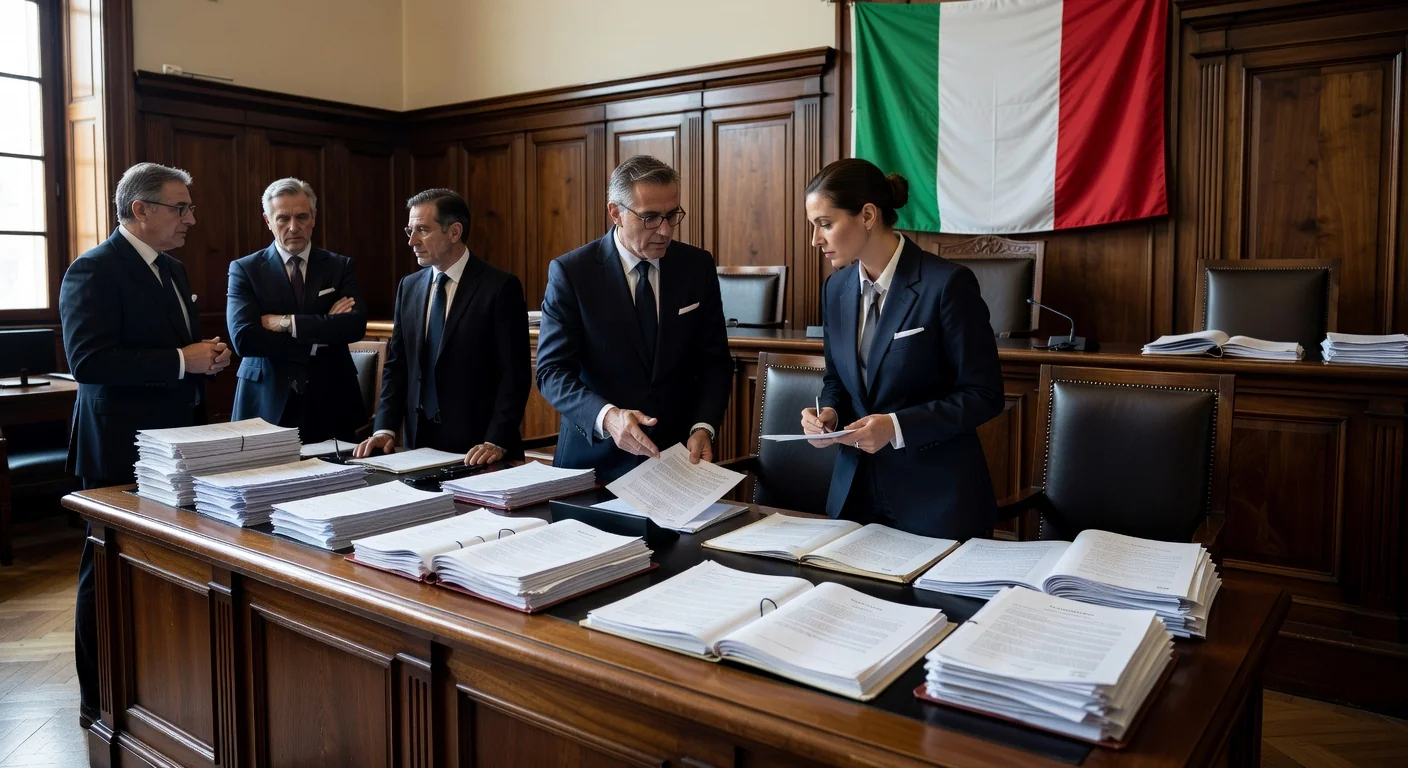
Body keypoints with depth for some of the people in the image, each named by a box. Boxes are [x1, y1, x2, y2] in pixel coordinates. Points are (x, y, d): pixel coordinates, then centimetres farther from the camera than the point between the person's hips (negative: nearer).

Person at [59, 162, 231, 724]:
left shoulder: (172, 270, 14)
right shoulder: (94, 271, -13)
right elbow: (87, 360, -24)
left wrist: (206, 354, 3)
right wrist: (182, 361, -24)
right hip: (121, 451, -8)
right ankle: (100, 700, 19)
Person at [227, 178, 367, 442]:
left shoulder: (340, 266, 5)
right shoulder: (244, 269, 1)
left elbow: (356, 326, -10)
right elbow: (243, 338, -12)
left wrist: (286, 322, -13)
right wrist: (317, 340, -13)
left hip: (330, 403, 1)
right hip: (268, 405, -1)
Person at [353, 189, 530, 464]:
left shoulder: (500, 287, -9)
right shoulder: (409, 286, 9)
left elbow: (515, 374, -12)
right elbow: (397, 365, 11)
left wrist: (496, 442, -20)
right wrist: (385, 429, -1)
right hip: (420, 445, 5)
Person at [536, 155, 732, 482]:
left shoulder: (697, 266, 2)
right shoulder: (571, 272, -7)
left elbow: (714, 360, 5)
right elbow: (552, 371, -10)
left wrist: (703, 427, -11)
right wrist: (606, 416, -27)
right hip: (596, 456, -2)